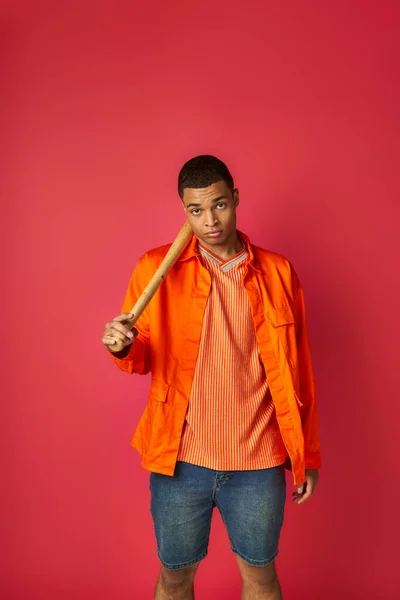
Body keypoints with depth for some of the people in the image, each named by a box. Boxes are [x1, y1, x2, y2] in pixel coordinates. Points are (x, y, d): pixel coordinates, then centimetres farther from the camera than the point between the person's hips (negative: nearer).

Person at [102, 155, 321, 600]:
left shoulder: (277, 274, -1)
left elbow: (296, 371, 3)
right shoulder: (157, 268, -4)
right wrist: (122, 346, -20)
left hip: (257, 462, 1)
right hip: (180, 459, 0)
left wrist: (307, 456, 6)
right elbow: (141, 359, 4)